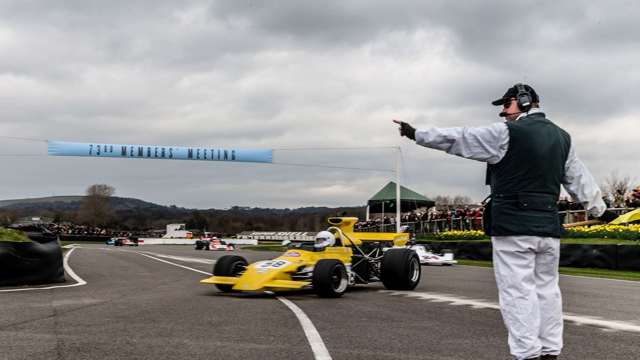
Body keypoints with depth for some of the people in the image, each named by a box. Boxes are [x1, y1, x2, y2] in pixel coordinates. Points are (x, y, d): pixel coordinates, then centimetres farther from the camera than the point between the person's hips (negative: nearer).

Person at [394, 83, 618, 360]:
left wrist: (417, 134, 1)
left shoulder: (507, 133, -8)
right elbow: (580, 180, 20)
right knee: (547, 289, 13)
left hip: (513, 226, -7)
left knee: (517, 291, -5)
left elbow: (457, 139, -6)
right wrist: (600, 210, 32)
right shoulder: (562, 138, 14)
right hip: (548, 226, 7)